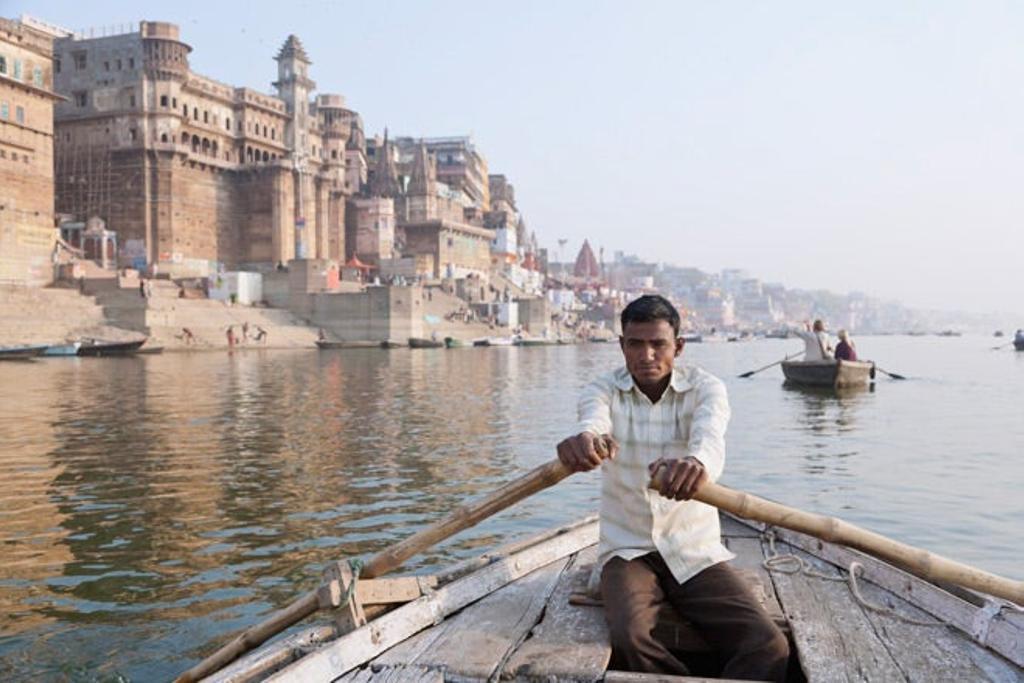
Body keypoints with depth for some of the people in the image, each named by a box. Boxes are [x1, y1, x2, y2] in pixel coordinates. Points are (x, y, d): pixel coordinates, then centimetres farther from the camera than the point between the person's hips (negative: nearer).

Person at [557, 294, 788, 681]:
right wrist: (584, 440, -56)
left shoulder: (705, 389, -5)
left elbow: (710, 437, -29)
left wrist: (697, 461, -56)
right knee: (628, 637, -29)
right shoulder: (603, 391, -4)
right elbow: (594, 423, -29)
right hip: (628, 550, 0)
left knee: (769, 648, -20)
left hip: (696, 552, 0)